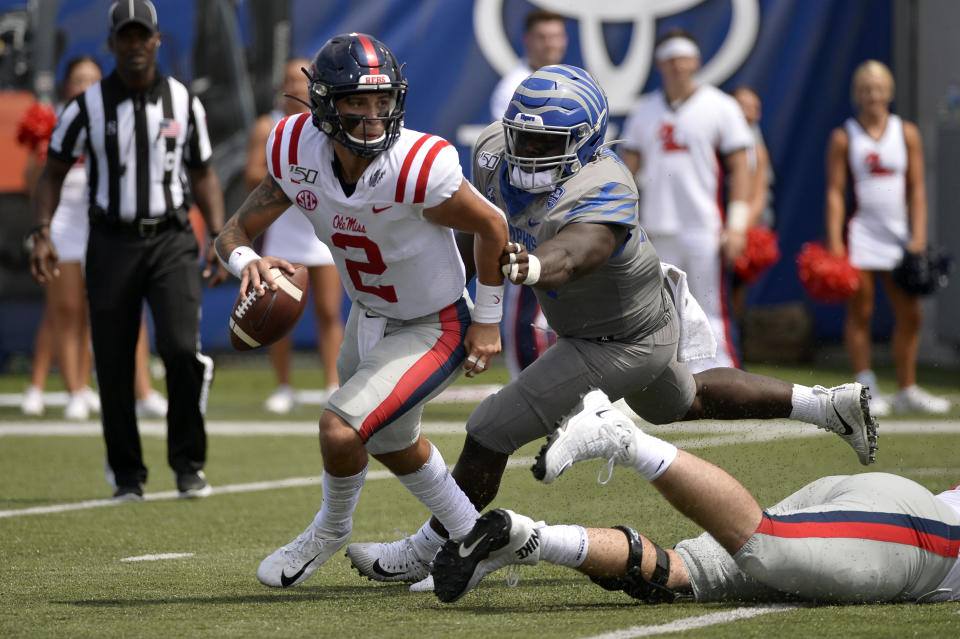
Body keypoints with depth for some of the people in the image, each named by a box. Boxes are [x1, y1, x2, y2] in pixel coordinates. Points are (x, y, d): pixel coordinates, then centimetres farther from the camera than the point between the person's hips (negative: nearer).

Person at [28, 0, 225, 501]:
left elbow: (202, 174, 14)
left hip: (171, 240, 0)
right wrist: (41, 234, -6)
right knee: (114, 365, 0)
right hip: (111, 242, 0)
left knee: (181, 348, -16)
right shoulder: (86, 107, 0)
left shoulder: (184, 103, 5)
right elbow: (53, 173, 7)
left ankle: (188, 465, -2)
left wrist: (219, 238, 3)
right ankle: (126, 474, 15)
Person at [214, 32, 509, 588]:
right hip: (369, 318, 7)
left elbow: (492, 227, -17)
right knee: (393, 445, 26)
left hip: (434, 329, -7)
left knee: (342, 429, -19)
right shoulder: (299, 154, -19)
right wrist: (249, 262, -35)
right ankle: (473, 539, 48)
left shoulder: (417, 168, -34)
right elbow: (234, 234, -11)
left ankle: (332, 530, 13)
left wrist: (488, 322, -9)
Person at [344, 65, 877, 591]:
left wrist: (529, 268, -79)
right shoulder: (495, 153, -14)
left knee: (490, 433, -8)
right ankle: (829, 406, 44)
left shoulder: (603, 194, -37)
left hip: (619, 345, -9)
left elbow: (572, 254, -58)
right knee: (682, 402, 34)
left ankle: (423, 554, 10)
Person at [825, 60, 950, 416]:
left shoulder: (907, 134, 8)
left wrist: (918, 238, -3)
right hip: (859, 233, -3)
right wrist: (834, 243, -11)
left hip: (897, 233, 3)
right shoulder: (844, 138, 1)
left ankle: (907, 391, 13)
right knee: (859, 313, -3)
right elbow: (835, 191, -3)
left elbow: (916, 189, 6)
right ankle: (866, 390, 2)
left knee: (910, 315, 3)